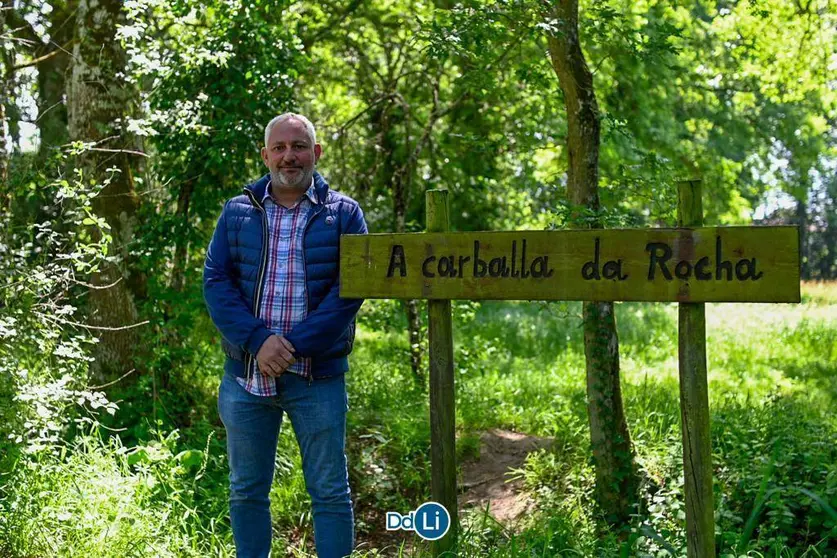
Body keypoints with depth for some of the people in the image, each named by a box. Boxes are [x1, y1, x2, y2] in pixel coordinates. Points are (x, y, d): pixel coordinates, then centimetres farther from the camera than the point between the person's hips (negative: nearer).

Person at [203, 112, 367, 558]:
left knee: (330, 492, 4)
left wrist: (295, 346, -17)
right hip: (245, 374, 2)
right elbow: (215, 281, -2)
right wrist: (257, 341, -16)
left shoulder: (344, 214, 2)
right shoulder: (237, 212, 7)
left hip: (317, 376, -2)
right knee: (246, 491, 12)